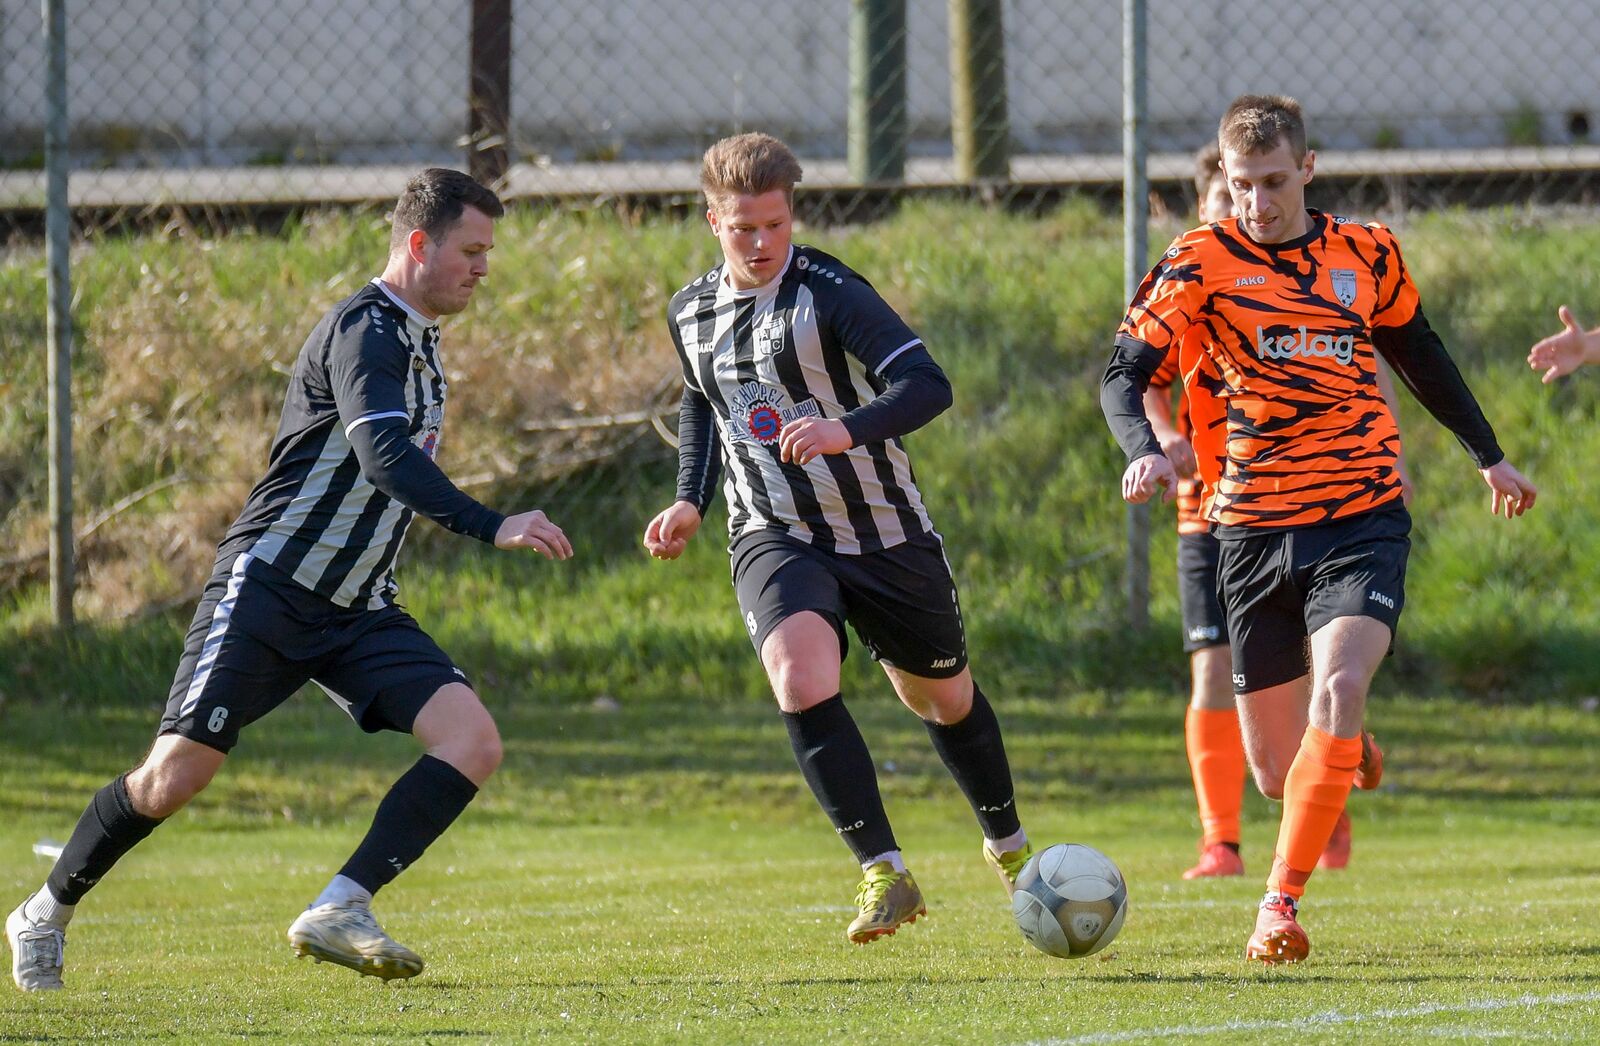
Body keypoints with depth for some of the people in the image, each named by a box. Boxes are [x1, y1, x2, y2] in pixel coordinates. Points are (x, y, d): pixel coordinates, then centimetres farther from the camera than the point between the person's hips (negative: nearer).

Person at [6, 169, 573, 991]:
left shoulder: (415, 341, 15)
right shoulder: (364, 329, -14)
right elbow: (384, 456, -30)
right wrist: (492, 528, -36)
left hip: (356, 612, 8)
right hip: (268, 586, -8)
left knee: (472, 741, -14)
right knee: (175, 777, -10)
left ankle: (339, 911, -17)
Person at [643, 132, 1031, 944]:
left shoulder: (828, 293, -15)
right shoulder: (690, 313, 4)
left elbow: (927, 385, -25)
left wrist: (846, 429, -42)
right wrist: (690, 501, 10)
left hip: (884, 533, -2)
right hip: (773, 536, 3)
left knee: (944, 697, 16)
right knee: (802, 682, -26)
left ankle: (1007, 845, 43)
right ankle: (883, 874, -22)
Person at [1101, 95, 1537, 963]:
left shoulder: (1366, 254, 6)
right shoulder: (1203, 261, -2)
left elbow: (1419, 354, 23)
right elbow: (1124, 371, -7)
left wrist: (1489, 458, 34)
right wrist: (1143, 451, -29)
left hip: (1363, 519, 0)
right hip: (1255, 525, 0)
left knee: (1339, 686, -27)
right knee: (1276, 773, 5)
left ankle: (1281, 905, -23)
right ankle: (1343, 756, 45)